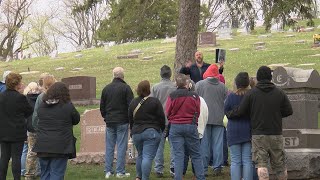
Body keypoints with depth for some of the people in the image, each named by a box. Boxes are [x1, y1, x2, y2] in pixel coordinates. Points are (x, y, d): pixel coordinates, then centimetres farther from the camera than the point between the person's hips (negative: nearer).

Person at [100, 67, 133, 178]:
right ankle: (120, 172, -1)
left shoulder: (106, 88, 7)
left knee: (109, 147, 9)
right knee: (121, 146, -1)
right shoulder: (125, 88, -8)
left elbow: (102, 106, 12)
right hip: (122, 122, -4)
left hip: (109, 122, 4)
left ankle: (108, 171, 9)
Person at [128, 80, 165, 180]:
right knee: (148, 157, -7)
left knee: (140, 155, 21)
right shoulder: (155, 102, -9)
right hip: (151, 132, -5)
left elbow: (130, 119, 14)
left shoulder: (133, 102, 6)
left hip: (136, 133, 5)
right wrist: (163, 130, 8)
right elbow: (161, 118, -6)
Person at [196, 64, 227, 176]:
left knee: (204, 144, 2)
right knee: (218, 144, 5)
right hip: (218, 119, 1)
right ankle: (217, 167, 4)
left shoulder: (199, 85, 0)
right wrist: (224, 115, 19)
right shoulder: (222, 86, 4)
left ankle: (203, 168, 3)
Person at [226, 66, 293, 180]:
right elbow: (288, 111, 1)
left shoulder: (251, 94, -4)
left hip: (258, 135, -2)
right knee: (279, 164, 13)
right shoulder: (280, 93, 1)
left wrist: (228, 114, 15)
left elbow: (240, 111, -4)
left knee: (261, 164, -4)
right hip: (276, 134, 2)